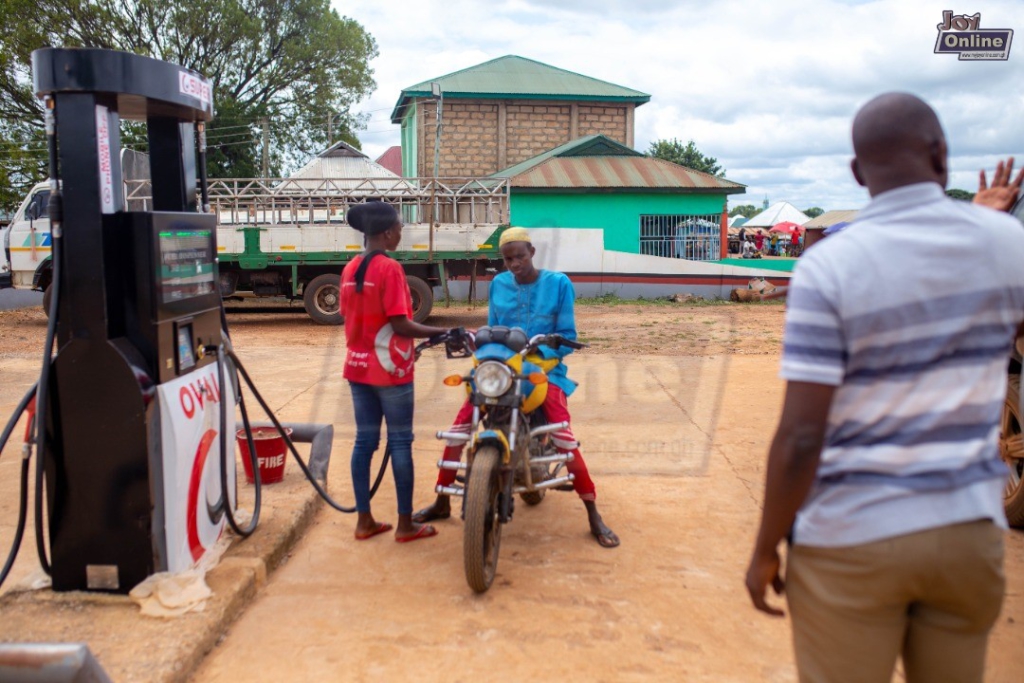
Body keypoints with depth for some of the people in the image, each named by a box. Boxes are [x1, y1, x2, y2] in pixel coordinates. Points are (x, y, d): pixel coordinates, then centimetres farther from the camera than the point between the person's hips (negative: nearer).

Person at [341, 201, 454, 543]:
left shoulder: (350, 268, 8)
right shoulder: (389, 268, -15)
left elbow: (352, 318, 12)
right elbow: (400, 324, -19)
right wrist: (441, 332, -11)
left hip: (358, 365, 7)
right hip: (390, 367, -7)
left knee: (365, 440, 11)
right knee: (400, 442, 2)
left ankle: (364, 520, 18)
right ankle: (405, 524, 10)